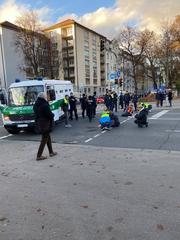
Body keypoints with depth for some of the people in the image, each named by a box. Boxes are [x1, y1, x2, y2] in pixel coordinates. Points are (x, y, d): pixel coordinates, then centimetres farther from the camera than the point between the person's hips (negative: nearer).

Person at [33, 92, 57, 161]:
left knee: (48, 137, 20)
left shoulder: (35, 105, 7)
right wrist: (53, 114, 3)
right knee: (44, 140, 1)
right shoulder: (45, 105, -20)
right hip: (45, 124, -9)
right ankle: (39, 156, 5)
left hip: (39, 124, 9)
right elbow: (50, 115, -21)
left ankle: (51, 152, 30)